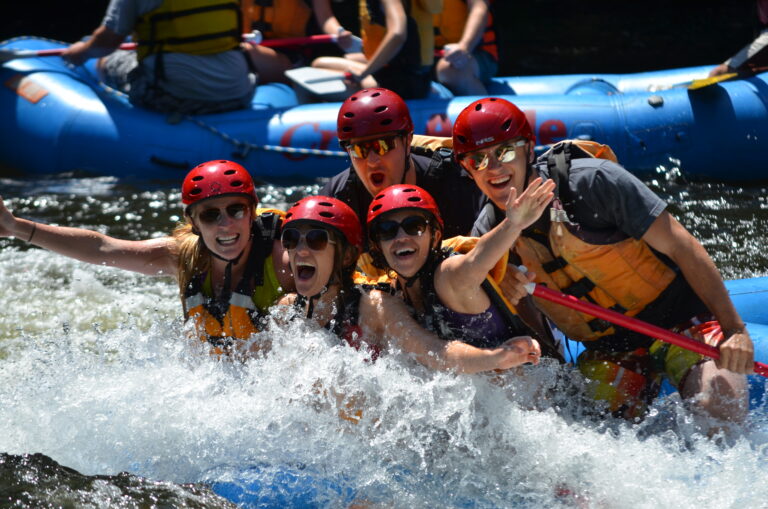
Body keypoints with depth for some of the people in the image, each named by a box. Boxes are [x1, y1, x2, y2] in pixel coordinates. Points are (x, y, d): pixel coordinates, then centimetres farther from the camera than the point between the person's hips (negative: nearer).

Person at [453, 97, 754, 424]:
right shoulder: (486, 234, -5)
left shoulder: (591, 182, -19)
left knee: (720, 409, -26)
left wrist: (734, 329, -21)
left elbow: (680, 247, -17)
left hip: (681, 322, -4)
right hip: (608, 351, 4)